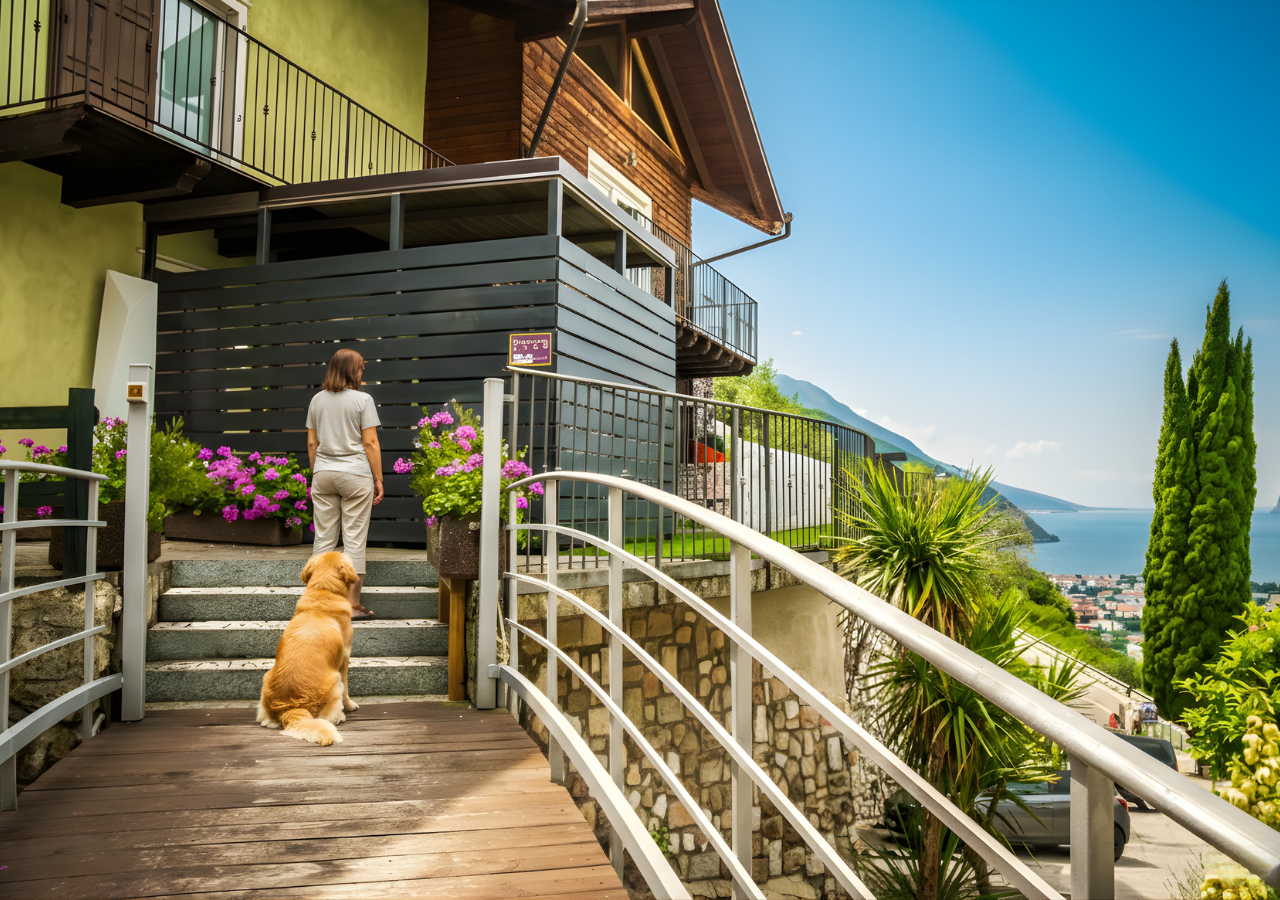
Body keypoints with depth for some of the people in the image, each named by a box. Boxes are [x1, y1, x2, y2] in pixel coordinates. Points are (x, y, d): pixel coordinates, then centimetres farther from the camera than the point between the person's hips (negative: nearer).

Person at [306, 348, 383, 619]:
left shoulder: (317, 400, 8)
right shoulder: (362, 399, -6)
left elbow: (311, 443, 11)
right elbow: (370, 443, -8)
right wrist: (378, 479, -3)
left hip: (323, 474, 5)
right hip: (355, 475, -5)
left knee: (323, 538, 10)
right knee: (354, 540, 0)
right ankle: (353, 605, 3)